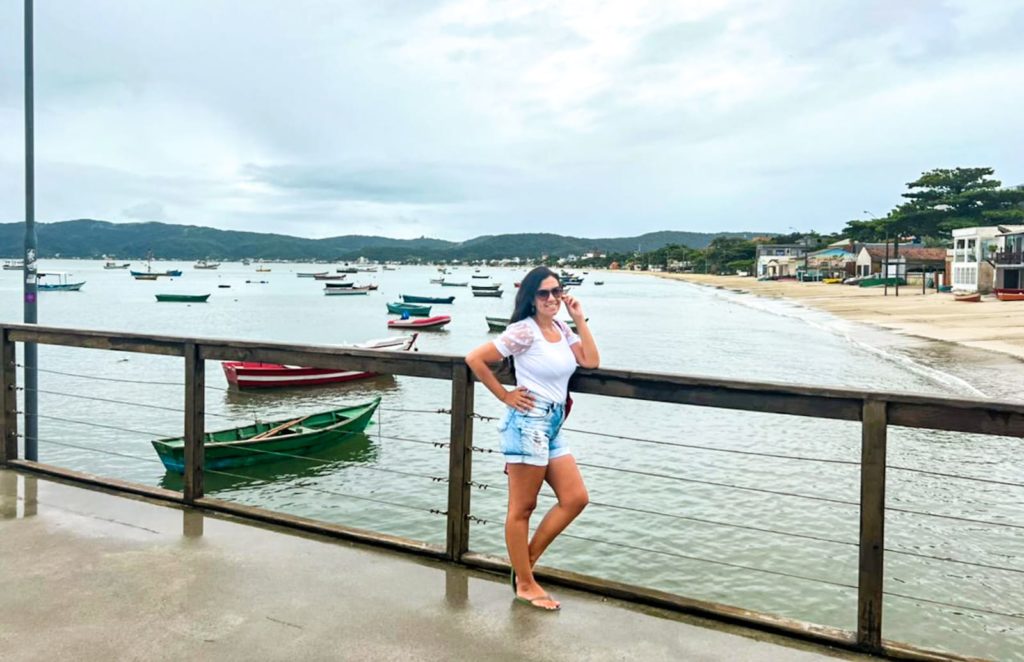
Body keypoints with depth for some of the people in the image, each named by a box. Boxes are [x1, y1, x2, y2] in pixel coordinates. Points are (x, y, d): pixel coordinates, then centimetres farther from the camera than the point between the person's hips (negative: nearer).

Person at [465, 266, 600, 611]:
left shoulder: (562, 330, 12)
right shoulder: (524, 331, -12)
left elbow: (591, 361, 3)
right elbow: (475, 358, -12)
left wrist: (580, 320, 2)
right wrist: (505, 395, -8)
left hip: (553, 426, 9)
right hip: (528, 423, -9)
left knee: (575, 499, 7)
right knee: (521, 508, 3)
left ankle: (524, 563, 18)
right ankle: (525, 585, 15)